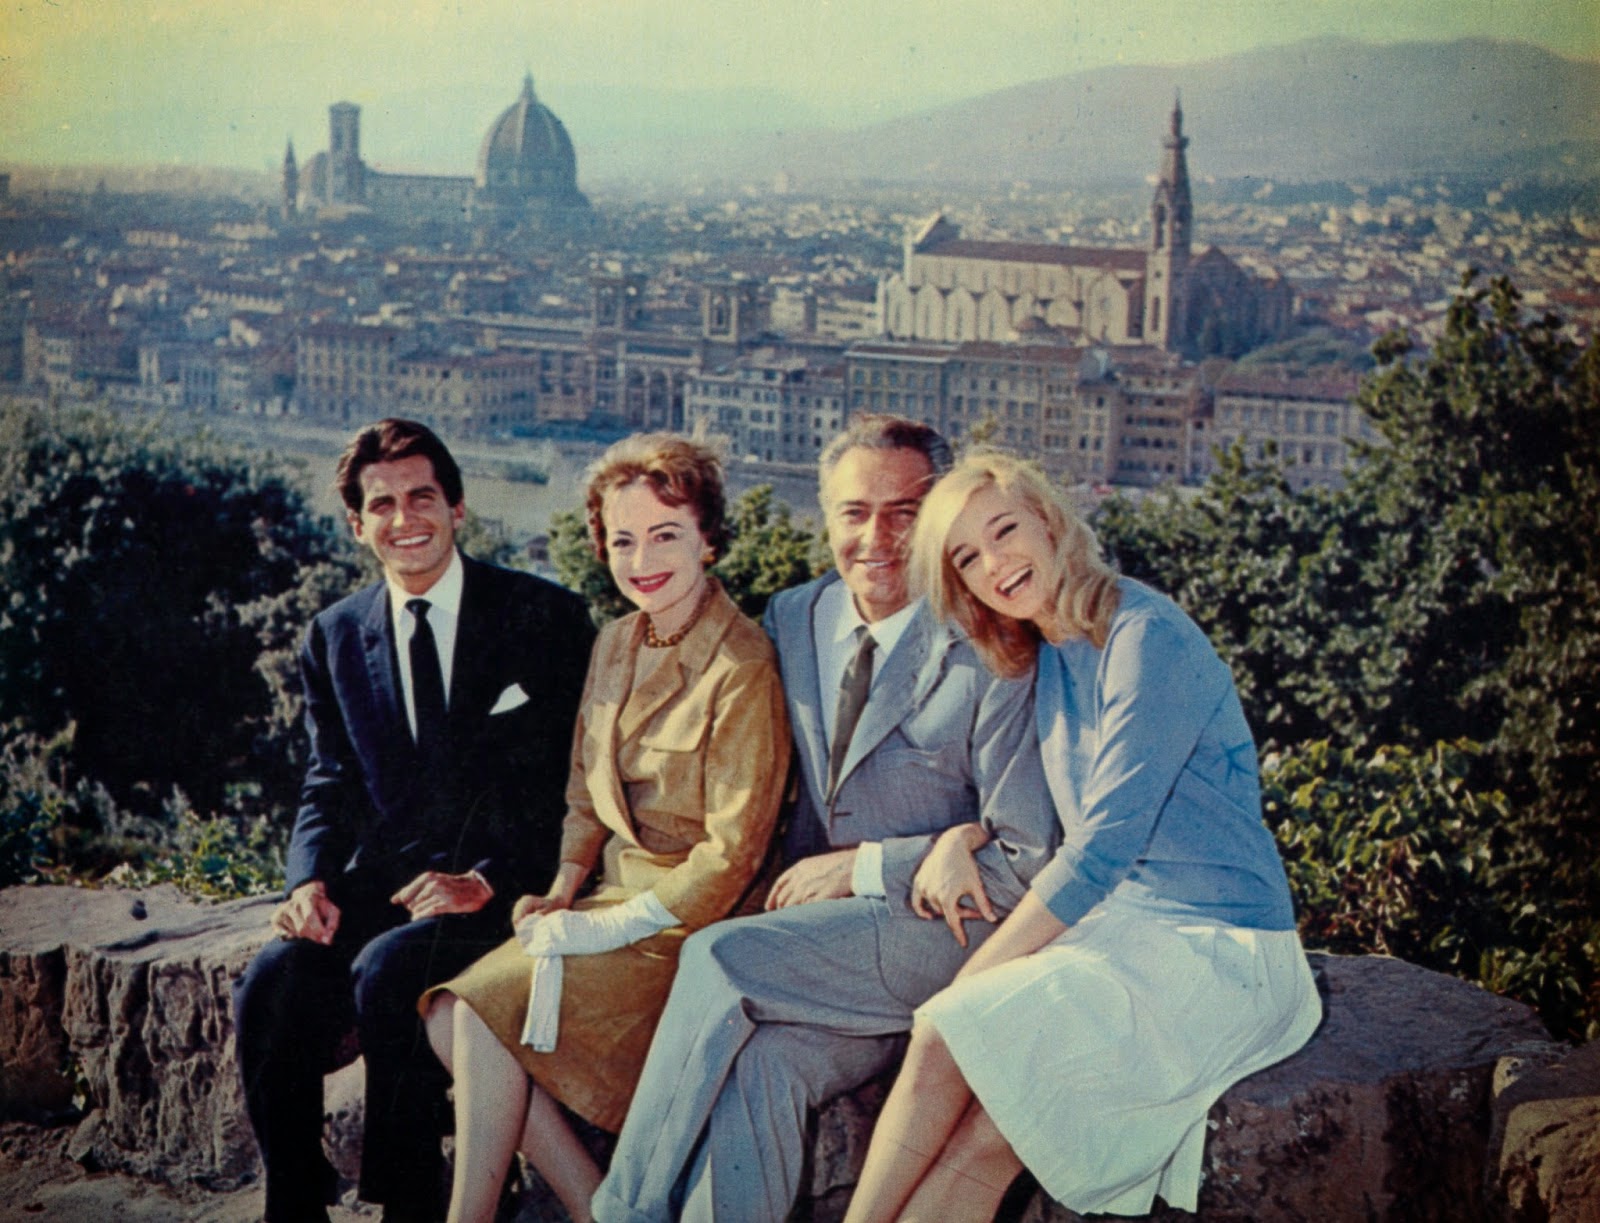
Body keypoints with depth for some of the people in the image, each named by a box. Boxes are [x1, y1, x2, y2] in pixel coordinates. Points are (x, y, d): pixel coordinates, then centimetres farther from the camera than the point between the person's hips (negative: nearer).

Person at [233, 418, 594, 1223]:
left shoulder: (546, 619, 1)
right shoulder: (335, 637, 15)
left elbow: (572, 783, -3)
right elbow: (329, 787, 13)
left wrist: (486, 881, -17)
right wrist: (310, 880, -8)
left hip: (500, 891, -4)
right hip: (379, 881, 4)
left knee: (388, 971, -32)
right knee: (272, 986, -24)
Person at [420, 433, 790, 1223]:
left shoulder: (743, 669, -15)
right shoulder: (616, 645, 8)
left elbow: (731, 858, -15)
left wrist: (605, 927, -15)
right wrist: (562, 892, 2)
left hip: (687, 920, -7)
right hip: (615, 892, 8)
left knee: (488, 1007, -20)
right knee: (448, 1015, -12)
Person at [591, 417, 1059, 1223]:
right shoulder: (791, 620, 8)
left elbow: (1030, 864, -10)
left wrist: (864, 868, -13)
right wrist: (800, 882, 0)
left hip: (942, 931, -5)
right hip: (817, 938, 5)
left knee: (721, 958, -27)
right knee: (757, 1060, -29)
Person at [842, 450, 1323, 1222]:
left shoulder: (1144, 637, -16)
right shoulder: (1049, 657, 10)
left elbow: (1106, 844, -19)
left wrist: (972, 980, -16)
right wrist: (963, 836, 7)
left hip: (1216, 954, -7)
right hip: (1117, 925, 7)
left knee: (951, 1036, -23)